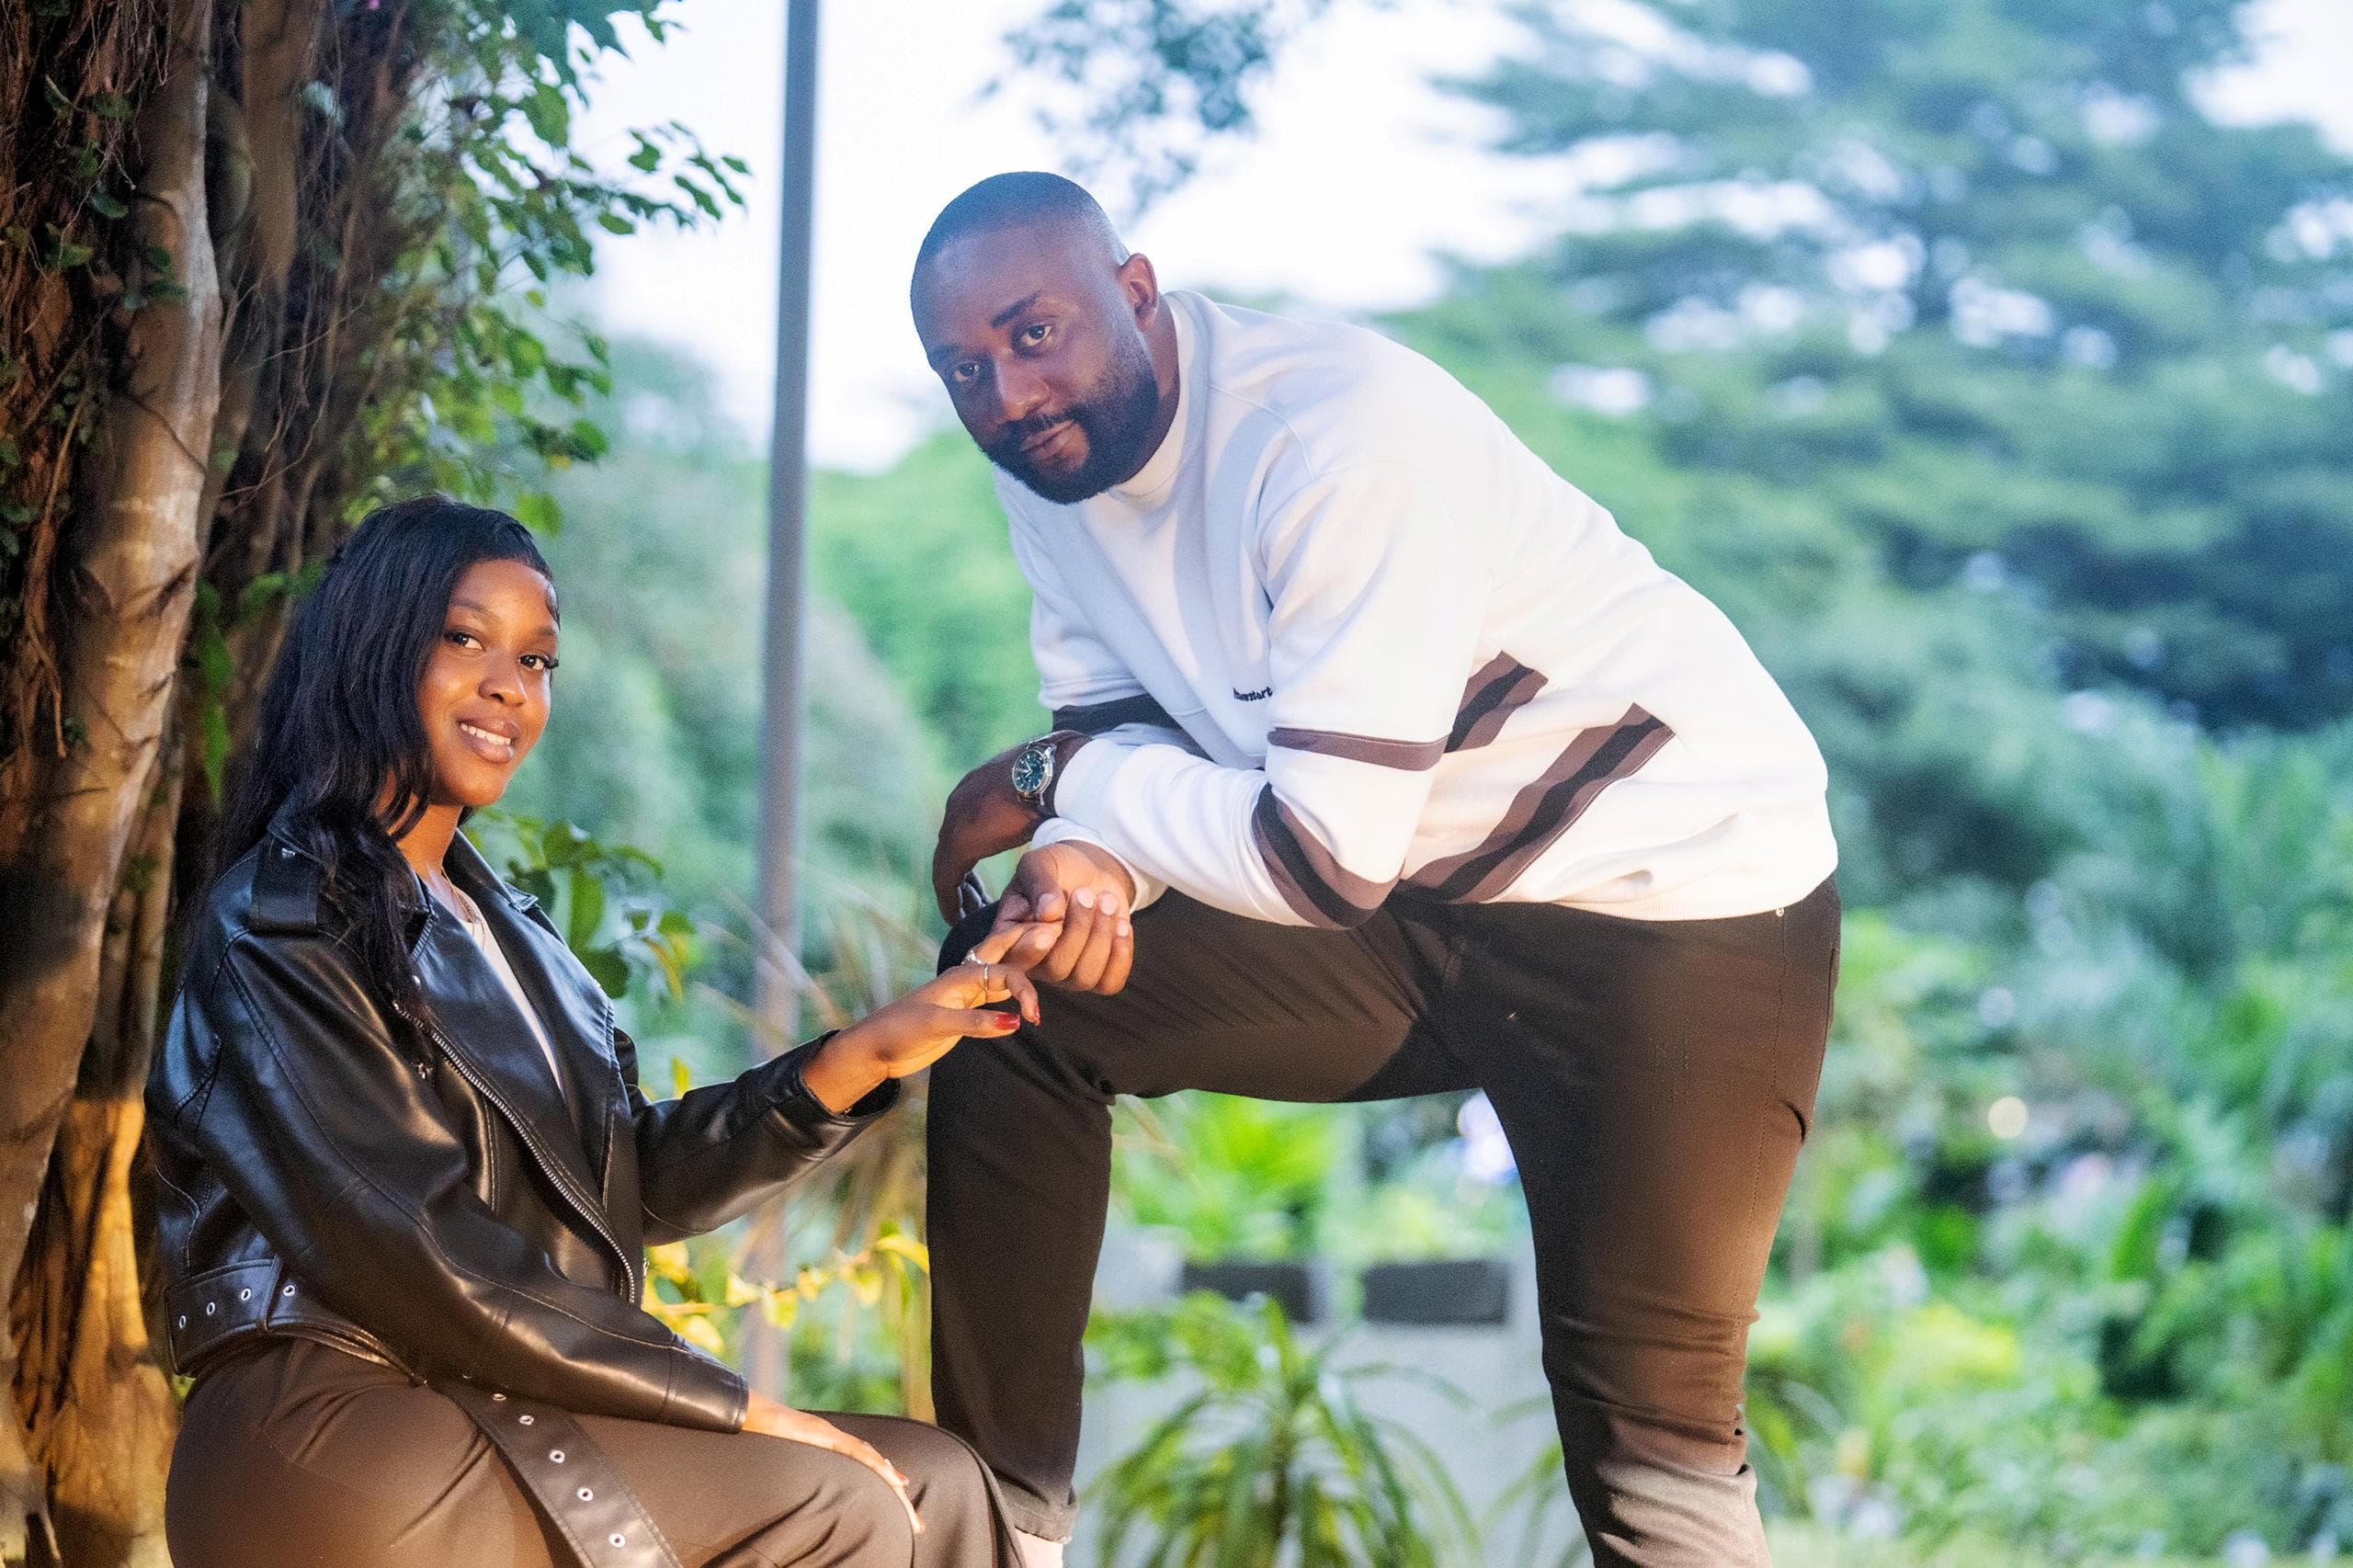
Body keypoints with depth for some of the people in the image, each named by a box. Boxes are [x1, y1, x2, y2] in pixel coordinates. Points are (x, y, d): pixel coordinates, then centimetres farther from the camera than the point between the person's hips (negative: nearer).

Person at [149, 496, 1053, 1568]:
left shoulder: (497, 925, 20)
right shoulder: (281, 924, -7)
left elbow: (638, 1179, 15)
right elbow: (412, 1255, -16)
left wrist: (868, 1055, 3)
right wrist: (732, 1407, -14)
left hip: (490, 1416, 8)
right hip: (341, 1445, -8)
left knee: (934, 1481, -3)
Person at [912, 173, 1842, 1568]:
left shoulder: (1343, 436, -26)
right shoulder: (1054, 463, -1)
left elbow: (1331, 859, -28)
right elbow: (1121, 730, 2)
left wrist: (1056, 785, -17)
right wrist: (1089, 855, -22)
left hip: (1685, 886, -8)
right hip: (1423, 899, 8)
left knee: (1646, 1423, -18)